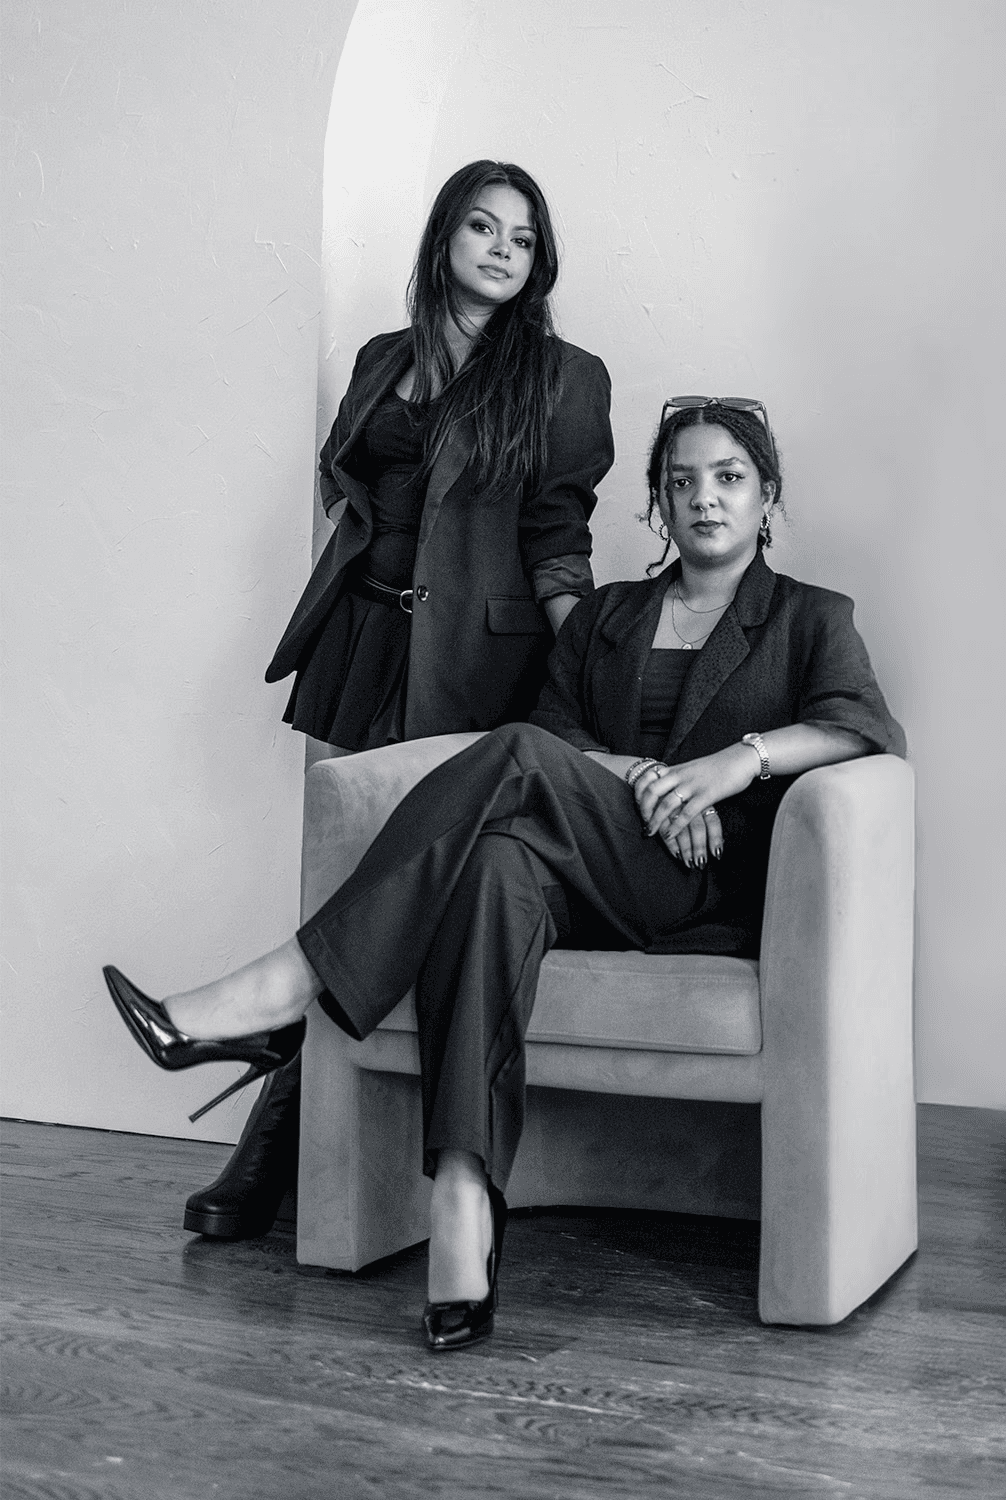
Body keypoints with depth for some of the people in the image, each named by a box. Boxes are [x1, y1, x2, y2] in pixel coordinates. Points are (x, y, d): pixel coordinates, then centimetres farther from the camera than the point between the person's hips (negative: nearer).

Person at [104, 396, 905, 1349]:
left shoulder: (810, 619, 16)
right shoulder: (604, 616, 25)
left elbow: (872, 727, -4)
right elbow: (557, 731, 10)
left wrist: (741, 758, -19)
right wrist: (634, 776, -11)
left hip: (721, 887, -3)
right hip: (583, 882, 3)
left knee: (518, 759, -29)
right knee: (497, 865, -35)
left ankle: (290, 988, -35)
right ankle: (461, 1201, -46)